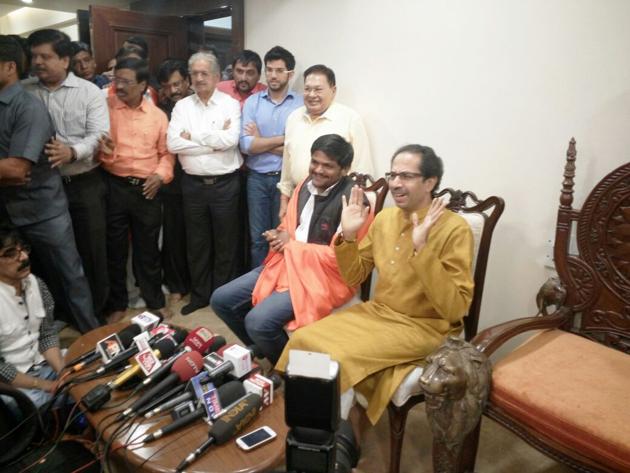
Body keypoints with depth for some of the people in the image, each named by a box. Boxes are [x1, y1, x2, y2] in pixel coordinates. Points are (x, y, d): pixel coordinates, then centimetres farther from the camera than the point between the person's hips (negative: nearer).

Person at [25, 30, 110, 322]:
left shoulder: (89, 92, -1)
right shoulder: (25, 94, 7)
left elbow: (99, 135, -11)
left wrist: (73, 152, -27)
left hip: (85, 184, -2)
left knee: (91, 250, 5)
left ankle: (95, 311, 22)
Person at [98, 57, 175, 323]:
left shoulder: (158, 115, 6)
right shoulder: (105, 107, 0)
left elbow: (166, 152, 9)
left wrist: (161, 175, -7)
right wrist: (103, 148, -20)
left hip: (147, 189, 1)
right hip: (114, 186, -1)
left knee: (148, 249, 12)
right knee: (115, 248, 9)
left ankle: (155, 302, 27)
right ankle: (117, 304, 26)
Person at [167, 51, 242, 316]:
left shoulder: (231, 105, -1)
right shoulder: (182, 106, 6)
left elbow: (231, 140, -18)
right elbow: (173, 144, -8)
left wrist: (193, 136, -9)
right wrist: (214, 141, -11)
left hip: (225, 183, -3)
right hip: (193, 184, 3)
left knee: (226, 243, 7)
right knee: (196, 243, 13)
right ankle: (199, 295, 28)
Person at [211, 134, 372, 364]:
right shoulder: (306, 185, 7)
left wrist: (292, 244, -13)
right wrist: (278, 237, -6)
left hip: (323, 276, -8)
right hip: (286, 263, 8)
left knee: (258, 321, -25)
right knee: (221, 300, 4)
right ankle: (263, 350, 24)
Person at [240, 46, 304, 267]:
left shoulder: (301, 103, -3)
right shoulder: (252, 102, 4)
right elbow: (246, 145, -7)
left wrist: (261, 141, -7)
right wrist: (283, 139, -12)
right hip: (257, 178, 2)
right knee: (258, 238, 11)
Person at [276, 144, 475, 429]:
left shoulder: (454, 229, -16)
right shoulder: (384, 218, 4)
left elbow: (454, 309, -23)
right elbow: (353, 278, 10)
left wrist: (422, 249, -30)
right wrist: (348, 236, -7)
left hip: (424, 327, -6)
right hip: (376, 312, 6)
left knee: (339, 357, -24)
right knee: (304, 340, -11)